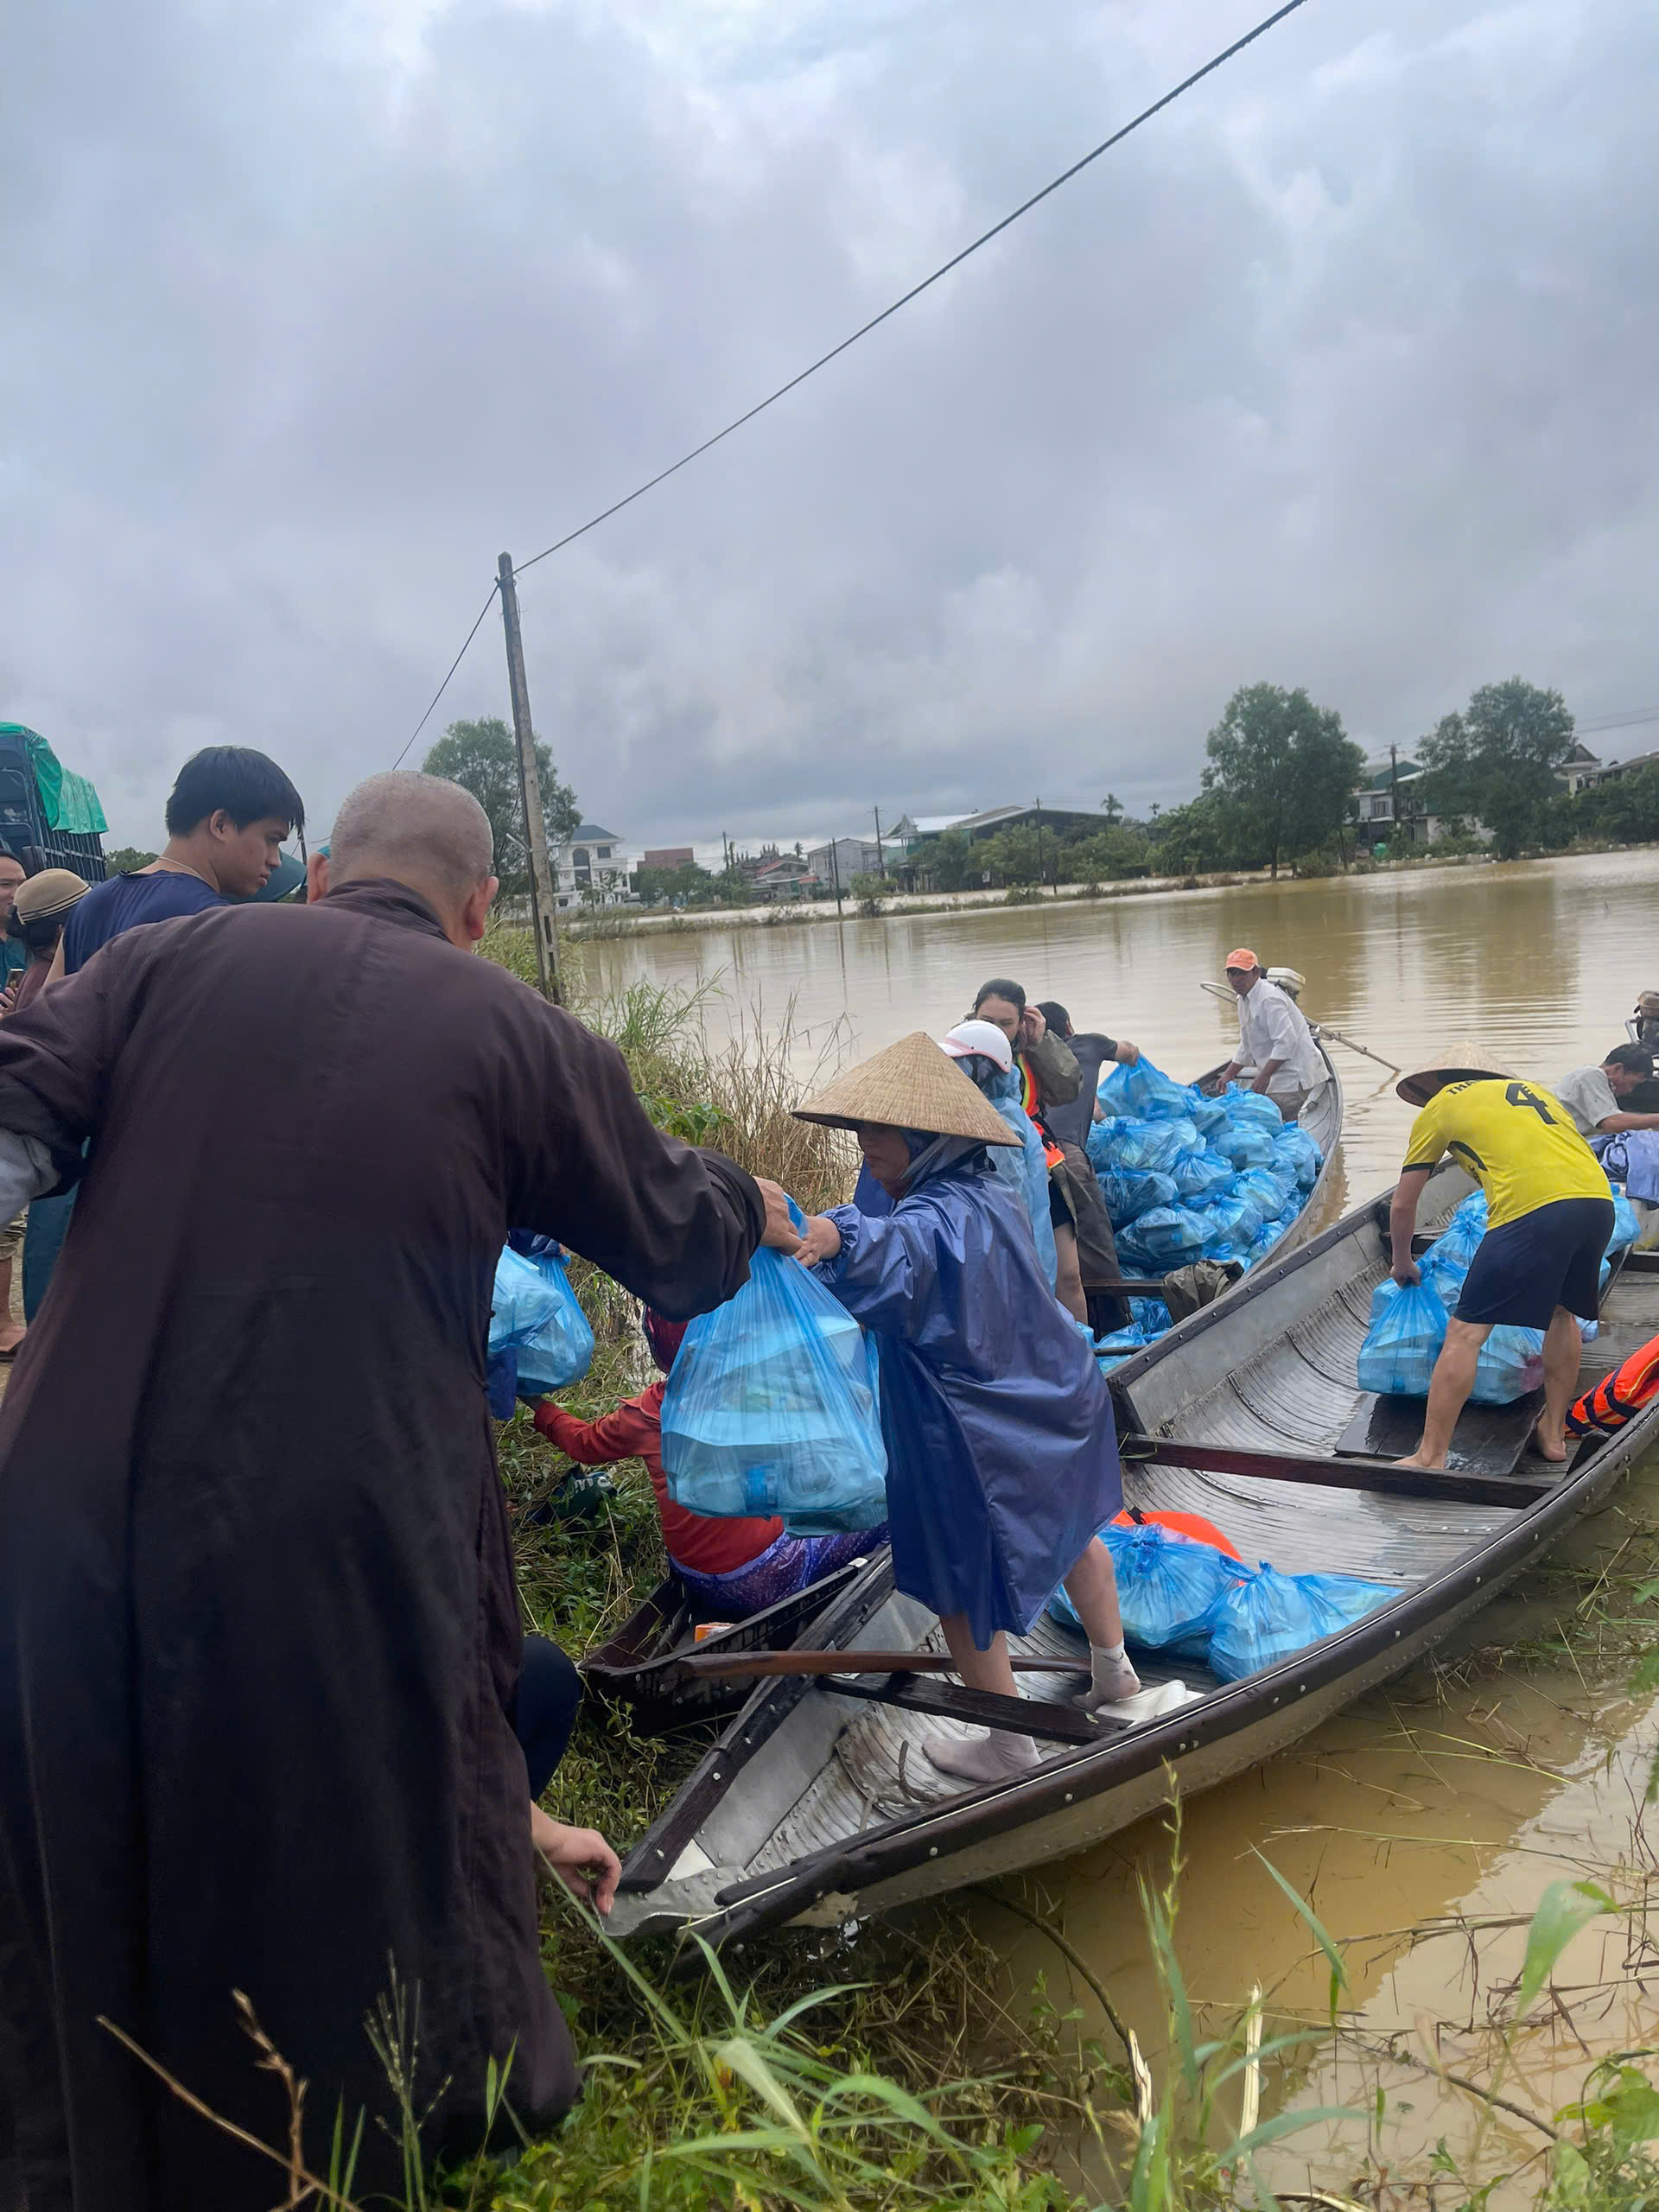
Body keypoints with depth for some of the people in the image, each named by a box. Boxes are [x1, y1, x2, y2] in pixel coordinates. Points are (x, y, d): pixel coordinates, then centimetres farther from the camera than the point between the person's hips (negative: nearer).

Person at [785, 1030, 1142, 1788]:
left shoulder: (939, 1217, -29)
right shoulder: (989, 1195, 1)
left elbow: (901, 1251, -54)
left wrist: (837, 1236, -73)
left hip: (972, 1439, -9)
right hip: (1054, 1405, 9)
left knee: (961, 1584, 10)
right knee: (1070, 1529, 30)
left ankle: (1009, 1746, 25)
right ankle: (1113, 1671, 52)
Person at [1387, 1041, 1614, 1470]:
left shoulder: (1439, 1106, 19)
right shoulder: (1532, 1090, 33)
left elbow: (1403, 1205, 22)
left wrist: (1402, 1264, 39)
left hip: (1532, 1209, -6)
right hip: (1599, 1200, 6)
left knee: (1465, 1333, 1)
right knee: (1562, 1310, 29)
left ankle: (1430, 1458, 2)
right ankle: (1554, 1434, 34)